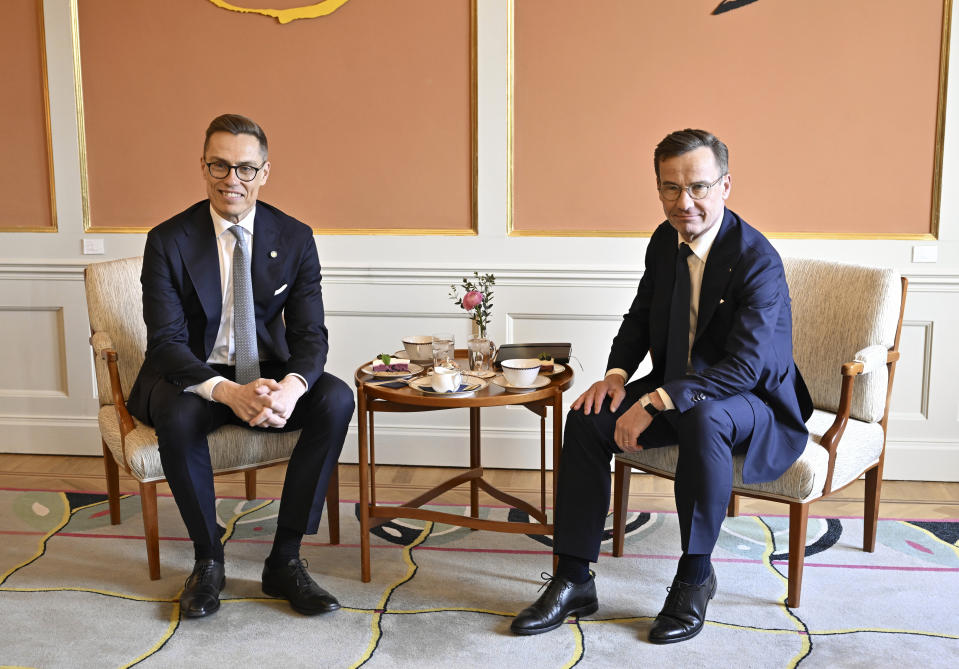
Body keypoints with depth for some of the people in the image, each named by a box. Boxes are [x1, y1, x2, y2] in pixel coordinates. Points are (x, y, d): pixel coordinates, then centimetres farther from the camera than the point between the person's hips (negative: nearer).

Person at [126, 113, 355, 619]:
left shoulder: (294, 239, -3)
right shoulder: (168, 241, -10)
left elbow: (309, 334, -7)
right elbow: (166, 343, -16)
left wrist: (290, 386, -32)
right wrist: (227, 391, -36)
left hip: (268, 374, 2)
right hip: (193, 376, -2)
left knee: (336, 399, -26)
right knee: (178, 416, -36)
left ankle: (285, 559, -15)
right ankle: (208, 558, -10)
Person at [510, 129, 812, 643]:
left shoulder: (757, 261, -22)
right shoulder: (665, 241, 1)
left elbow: (746, 365, -30)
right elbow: (640, 317, 15)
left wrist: (655, 401, -35)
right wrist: (616, 374, -5)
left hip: (752, 404, -6)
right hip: (675, 390, 7)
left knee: (703, 418, -39)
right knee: (586, 418, -13)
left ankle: (695, 577, -20)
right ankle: (573, 581, -6)